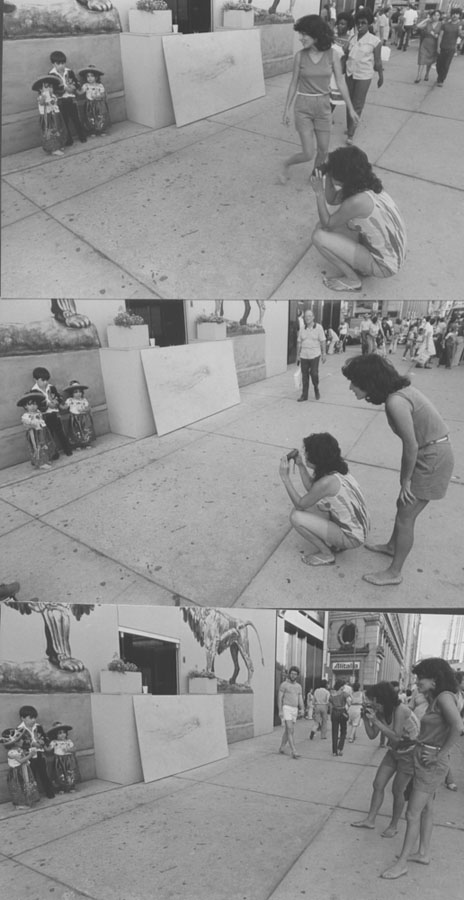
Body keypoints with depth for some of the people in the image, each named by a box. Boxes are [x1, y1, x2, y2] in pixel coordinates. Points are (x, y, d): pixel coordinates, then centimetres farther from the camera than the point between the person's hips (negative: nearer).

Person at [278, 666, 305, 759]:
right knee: (290, 730, -14)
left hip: (294, 710, 6)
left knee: (288, 731, 12)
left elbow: (300, 700, 8)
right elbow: (280, 698, -8)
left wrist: (302, 709, -9)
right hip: (286, 709, -6)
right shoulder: (284, 684, -6)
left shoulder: (298, 686, 12)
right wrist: (280, 711, -15)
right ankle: (294, 752, -17)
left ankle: (282, 748, 28)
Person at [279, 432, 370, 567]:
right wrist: (300, 466, 7)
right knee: (309, 501, 15)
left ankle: (326, 555, 3)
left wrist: (285, 477, -14)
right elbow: (311, 489, 12)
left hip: (351, 537, -9)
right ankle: (332, 544, 19)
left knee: (296, 517, -17)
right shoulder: (336, 469, -2)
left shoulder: (327, 482, -28)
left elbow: (299, 505, -16)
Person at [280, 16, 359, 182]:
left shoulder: (332, 55, -8)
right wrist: (286, 109, 4)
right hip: (303, 107, -2)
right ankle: (286, 164, 23)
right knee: (308, 154, -7)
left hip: (323, 107, 2)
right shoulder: (300, 56, -8)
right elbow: (294, 84, 1)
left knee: (323, 151, 8)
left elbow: (340, 83, -2)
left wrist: (350, 108, 0)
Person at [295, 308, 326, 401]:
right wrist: (298, 356, 8)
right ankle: (304, 395, 12)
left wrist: (323, 354, -5)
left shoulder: (318, 327, -2)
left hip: (314, 355, -3)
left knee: (314, 374, -7)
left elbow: (322, 341, -2)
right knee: (304, 376, 5)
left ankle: (316, 389, 20)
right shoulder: (302, 329, 7)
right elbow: (299, 343, 10)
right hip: (304, 356, 3)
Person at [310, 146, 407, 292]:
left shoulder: (358, 201, -29)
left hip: (383, 265, -9)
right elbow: (331, 199, 9)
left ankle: (352, 280, 2)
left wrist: (319, 193, -11)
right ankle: (357, 266, 17)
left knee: (319, 237, -16)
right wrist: (327, 175, -6)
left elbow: (327, 224, -15)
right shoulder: (367, 185, -3)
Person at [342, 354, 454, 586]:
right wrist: (405, 479, 7)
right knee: (403, 505, 24)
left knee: (405, 516, 1)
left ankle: (394, 573, 14)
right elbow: (412, 442, 5)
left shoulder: (395, 402, -28)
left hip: (432, 458, -9)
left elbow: (411, 447, -23)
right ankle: (392, 546, 46)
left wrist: (405, 481, -9)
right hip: (428, 453, 9)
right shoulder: (397, 390, 0)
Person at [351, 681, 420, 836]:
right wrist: (365, 719, -18)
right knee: (378, 784, 6)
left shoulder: (400, 710, -29)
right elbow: (372, 735, -3)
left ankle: (393, 825, 19)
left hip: (410, 752, -7)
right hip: (394, 751, 7)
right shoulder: (379, 712, -8)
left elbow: (396, 736, -35)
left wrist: (375, 720, -36)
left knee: (397, 790, 1)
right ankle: (370, 820, 17)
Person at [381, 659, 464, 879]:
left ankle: (402, 863, 7)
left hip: (432, 763, -9)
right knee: (426, 809, 19)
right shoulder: (435, 699, 8)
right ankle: (423, 853, 32)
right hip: (423, 758, 9)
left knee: (413, 813, -2)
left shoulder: (445, 696, -19)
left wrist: (441, 754, -24)